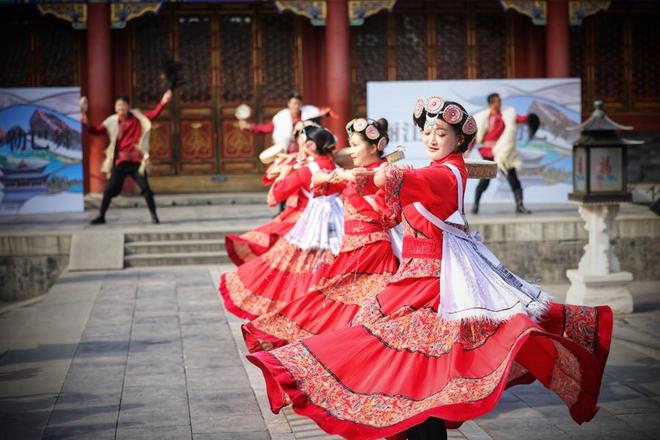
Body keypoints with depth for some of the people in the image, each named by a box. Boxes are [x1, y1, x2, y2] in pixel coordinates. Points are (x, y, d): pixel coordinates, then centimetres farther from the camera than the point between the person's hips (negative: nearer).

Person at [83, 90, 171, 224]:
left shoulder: (137, 117, 2)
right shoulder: (112, 122, 1)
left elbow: (153, 114, -2)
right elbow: (97, 131, -2)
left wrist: (163, 102, -16)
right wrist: (87, 124, -20)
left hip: (136, 162, 0)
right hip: (120, 162, 1)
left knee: (146, 188, -2)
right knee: (109, 189, 1)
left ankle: (154, 216, 9)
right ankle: (101, 216, 13)